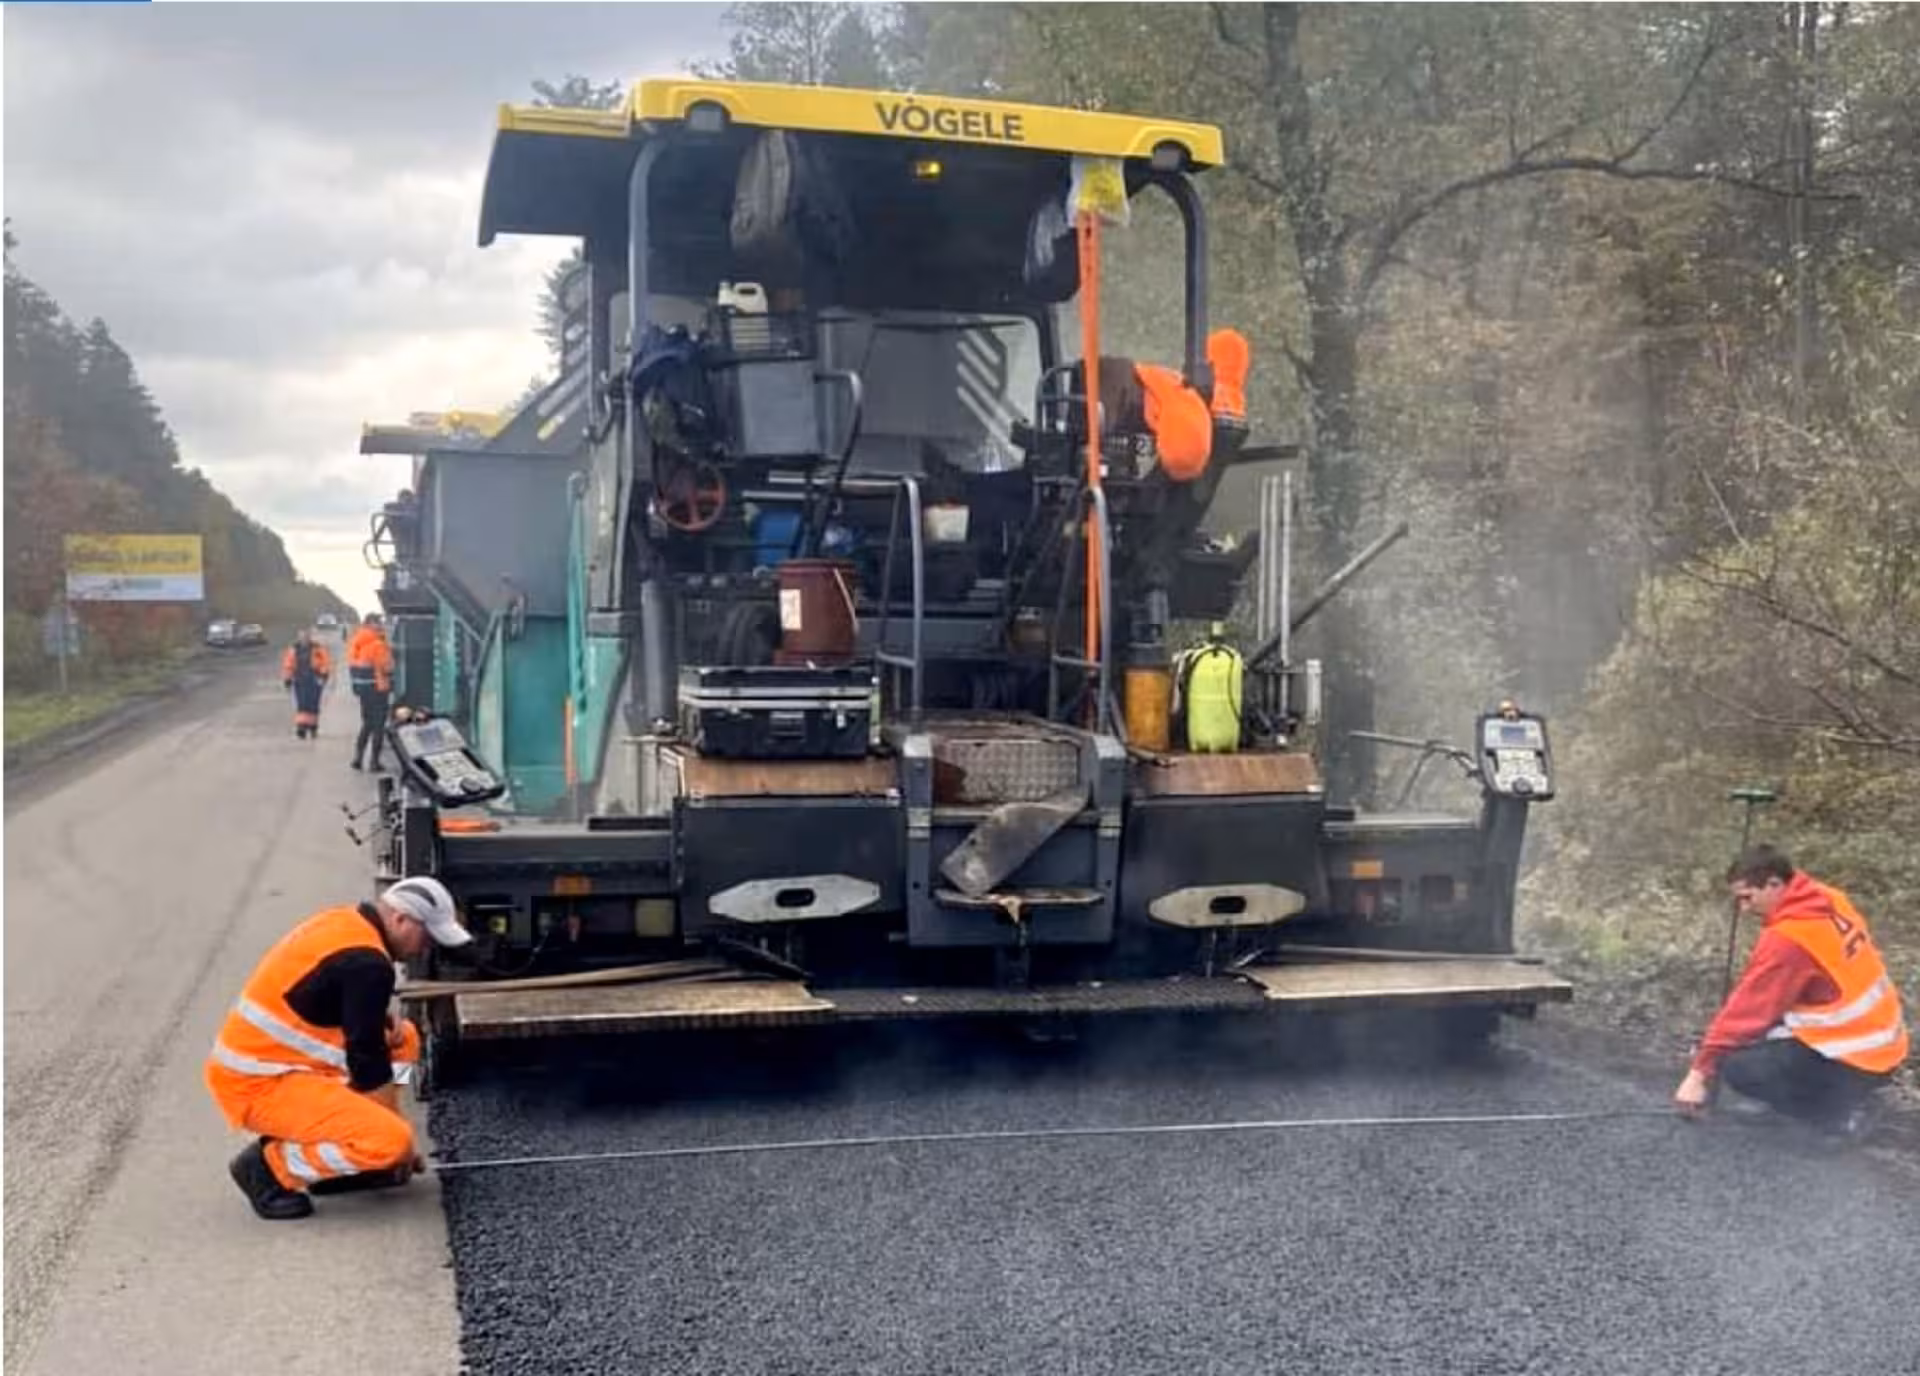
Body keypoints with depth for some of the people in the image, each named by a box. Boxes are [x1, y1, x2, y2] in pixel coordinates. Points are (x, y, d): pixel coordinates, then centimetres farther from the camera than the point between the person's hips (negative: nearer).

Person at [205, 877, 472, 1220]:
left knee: (403, 1039, 15)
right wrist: (402, 1146, -5)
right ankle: (269, 1166, -5)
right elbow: (366, 1061, -15)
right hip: (257, 1086, -10)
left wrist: (383, 1023, 3)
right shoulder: (366, 963, -20)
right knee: (390, 1141, -22)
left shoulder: (342, 923, 8)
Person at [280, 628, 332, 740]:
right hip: (299, 682, 2)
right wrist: (287, 680, 11)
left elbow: (325, 664, -4)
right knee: (301, 705, -4)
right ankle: (301, 731, -3)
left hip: (314, 681, -2)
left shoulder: (318, 649, -2)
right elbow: (288, 665, 12)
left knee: (312, 705, 1)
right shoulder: (293, 650, 7)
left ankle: (313, 729, 18)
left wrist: (323, 676, -14)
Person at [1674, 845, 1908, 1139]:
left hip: (1853, 1061, -9)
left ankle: (1842, 1108, -3)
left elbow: (1748, 1008, -19)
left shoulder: (1788, 938, -23)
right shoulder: (1828, 900, 1)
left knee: (1737, 1068, -13)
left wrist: (1701, 1071, -12)